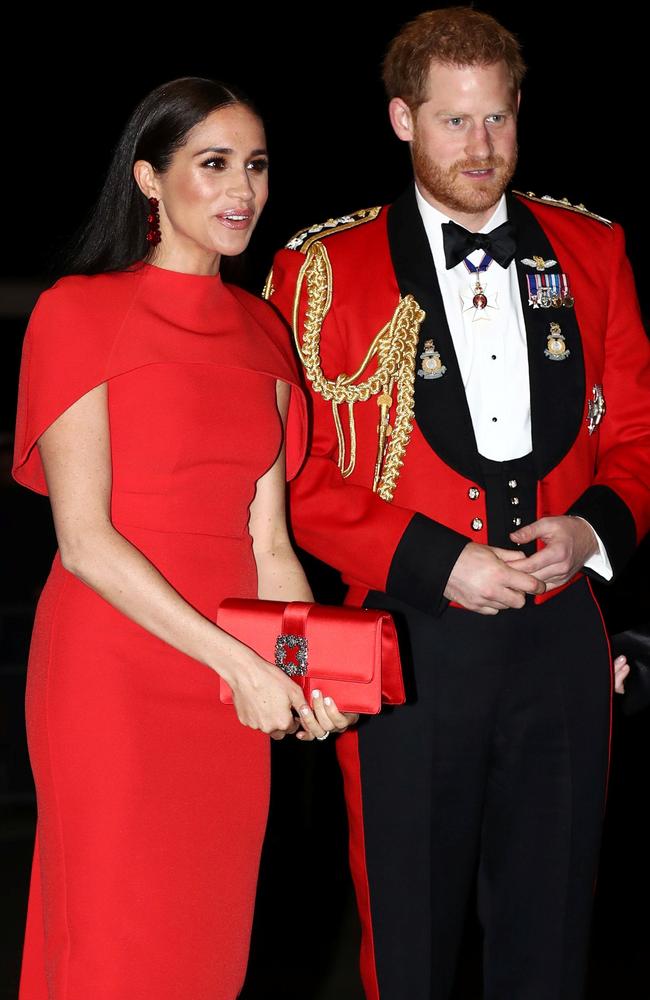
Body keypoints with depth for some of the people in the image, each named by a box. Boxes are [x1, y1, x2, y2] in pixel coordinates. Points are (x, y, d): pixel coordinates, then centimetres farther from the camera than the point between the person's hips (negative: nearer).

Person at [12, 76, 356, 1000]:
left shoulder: (261, 330, 13)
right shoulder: (79, 311, -6)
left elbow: (267, 541, 9)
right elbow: (85, 539, -12)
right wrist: (239, 662, -16)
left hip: (234, 682, 6)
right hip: (113, 671, -5)